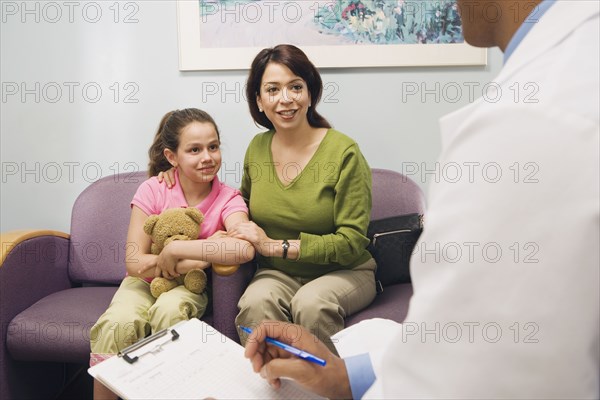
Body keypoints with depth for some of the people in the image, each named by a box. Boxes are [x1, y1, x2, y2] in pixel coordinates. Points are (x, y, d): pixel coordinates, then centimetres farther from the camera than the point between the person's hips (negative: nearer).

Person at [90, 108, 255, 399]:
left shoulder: (228, 199, -13)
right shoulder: (152, 191, -12)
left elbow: (244, 249, -36)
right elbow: (135, 263, -17)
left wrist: (174, 250, -31)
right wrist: (200, 258, -23)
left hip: (188, 287, 0)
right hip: (144, 283, 1)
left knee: (169, 310, -35)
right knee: (119, 323, -31)